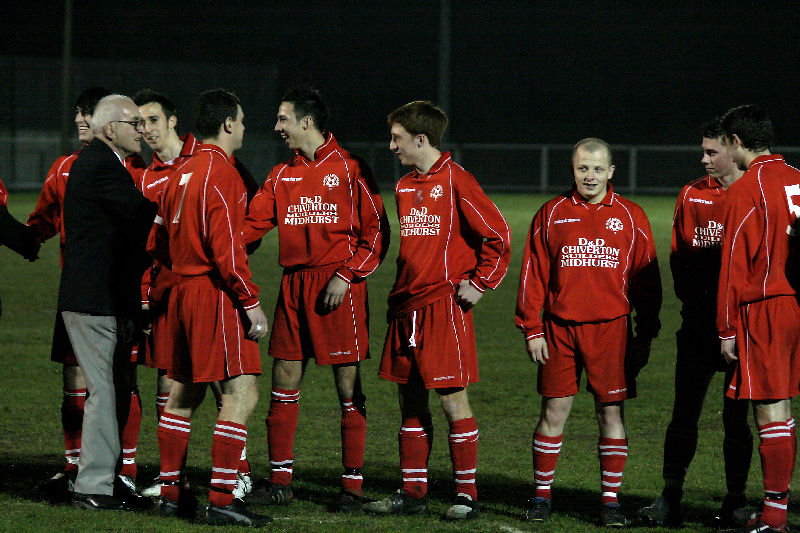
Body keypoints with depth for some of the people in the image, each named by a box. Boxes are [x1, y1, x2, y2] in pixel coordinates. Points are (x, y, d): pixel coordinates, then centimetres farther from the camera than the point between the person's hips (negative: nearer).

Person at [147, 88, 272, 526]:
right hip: (217, 294, -10)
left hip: (183, 291, 10)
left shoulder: (181, 174, 13)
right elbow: (226, 248, -21)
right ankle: (221, 500, -15)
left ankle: (171, 494, 23)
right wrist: (251, 302, -17)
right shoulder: (221, 174, -14)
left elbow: (157, 242, 19)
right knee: (241, 393, -9)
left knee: (183, 394, 17)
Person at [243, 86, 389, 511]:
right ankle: (280, 480, 12)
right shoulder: (282, 175, 13)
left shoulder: (349, 170, -4)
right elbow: (252, 223, 9)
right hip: (294, 285, 6)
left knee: (348, 387, -2)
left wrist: (346, 276, -12)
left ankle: (352, 484, 2)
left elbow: (376, 233, -5)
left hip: (338, 286, -6)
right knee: (284, 383, 6)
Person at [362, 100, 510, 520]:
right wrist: (401, 291, 17)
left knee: (452, 399, -6)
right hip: (406, 308, 8)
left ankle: (467, 495, 0)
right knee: (410, 402, 9)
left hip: (445, 305, -8)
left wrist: (479, 284, -9)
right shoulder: (404, 187, 14)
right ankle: (413, 493, 14)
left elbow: (497, 235, -10)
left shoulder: (455, 181, -10)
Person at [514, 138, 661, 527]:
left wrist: (646, 334, 4)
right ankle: (541, 494, 13)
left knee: (611, 411, 1)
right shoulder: (552, 215, 5)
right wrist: (531, 330, 1)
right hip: (560, 328, 0)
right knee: (554, 410, 2)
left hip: (611, 329, 0)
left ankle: (610, 499, 7)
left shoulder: (630, 217, 5)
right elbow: (533, 275, 7)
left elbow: (646, 279, 7)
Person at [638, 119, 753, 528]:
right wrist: (691, 297, -1)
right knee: (684, 413, 1)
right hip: (699, 322, 3)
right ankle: (670, 501, 2)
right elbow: (680, 254, 11)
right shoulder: (692, 195, 8)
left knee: (736, 416, 4)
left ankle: (735, 503, 11)